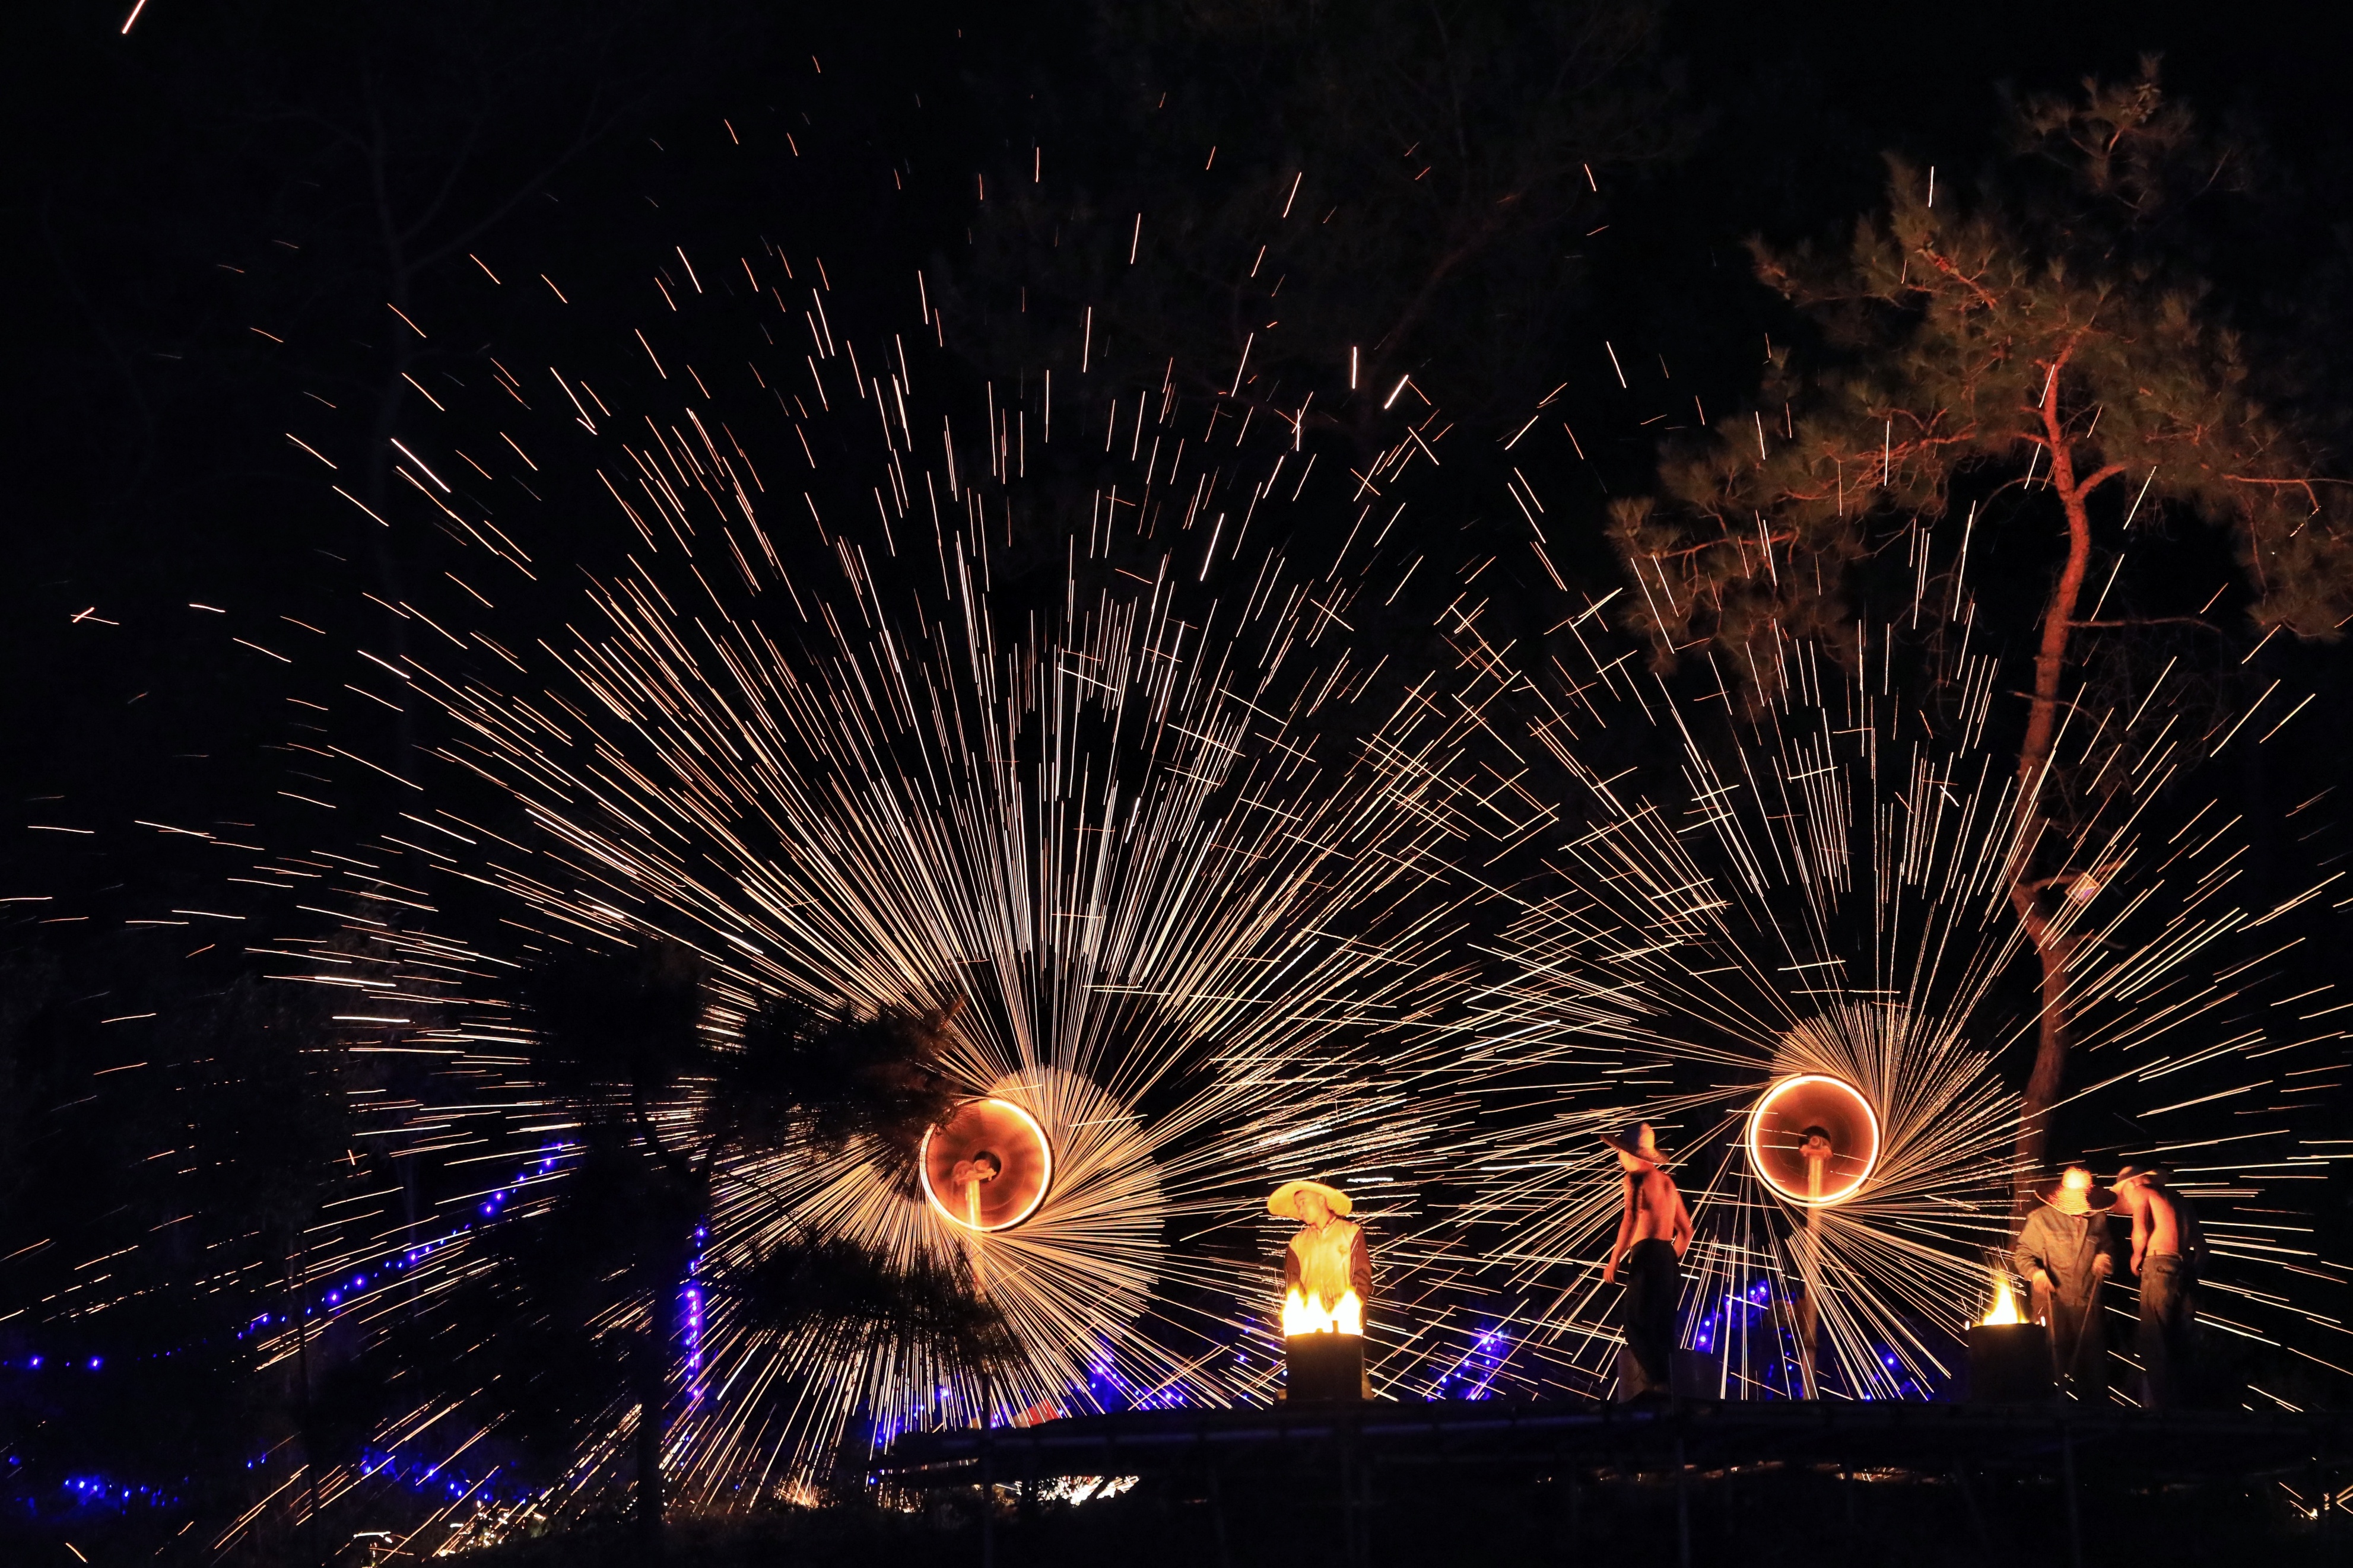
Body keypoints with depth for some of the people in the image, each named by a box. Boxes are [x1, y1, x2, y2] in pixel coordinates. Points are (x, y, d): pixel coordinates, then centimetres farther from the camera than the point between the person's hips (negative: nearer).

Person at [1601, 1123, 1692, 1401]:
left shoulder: (1636, 1179, -3)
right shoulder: (1666, 1182, 22)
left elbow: (1630, 1220, -16)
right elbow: (1686, 1231, 27)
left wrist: (1614, 1261, -12)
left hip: (1646, 1256, -8)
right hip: (1668, 1261, 8)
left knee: (1638, 1325, -13)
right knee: (1661, 1329, 8)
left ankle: (1657, 1383, -27)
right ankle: (1667, 1386, 2)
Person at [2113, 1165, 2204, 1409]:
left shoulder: (2139, 1192, 5)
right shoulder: (2176, 1198, 24)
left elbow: (2141, 1232, -9)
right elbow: (2201, 1244, 19)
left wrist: (2136, 1260, 7)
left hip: (2160, 1265, -7)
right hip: (2187, 1269, 7)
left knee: (2153, 1343, -4)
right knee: (2179, 1344, 12)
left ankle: (2156, 1405, -8)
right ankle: (2178, 1403, 15)